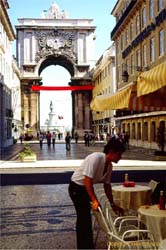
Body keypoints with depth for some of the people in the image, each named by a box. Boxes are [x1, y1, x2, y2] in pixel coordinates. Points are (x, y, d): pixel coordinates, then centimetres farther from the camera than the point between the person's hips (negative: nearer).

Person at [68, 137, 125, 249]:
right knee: (84, 218, -5)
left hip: (86, 188, 9)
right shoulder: (96, 158, -30)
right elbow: (87, 180, -33)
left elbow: (107, 185, 6)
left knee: (85, 217, 20)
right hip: (77, 187, -9)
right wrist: (94, 200, -35)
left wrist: (113, 204, 8)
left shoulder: (109, 165, -4)